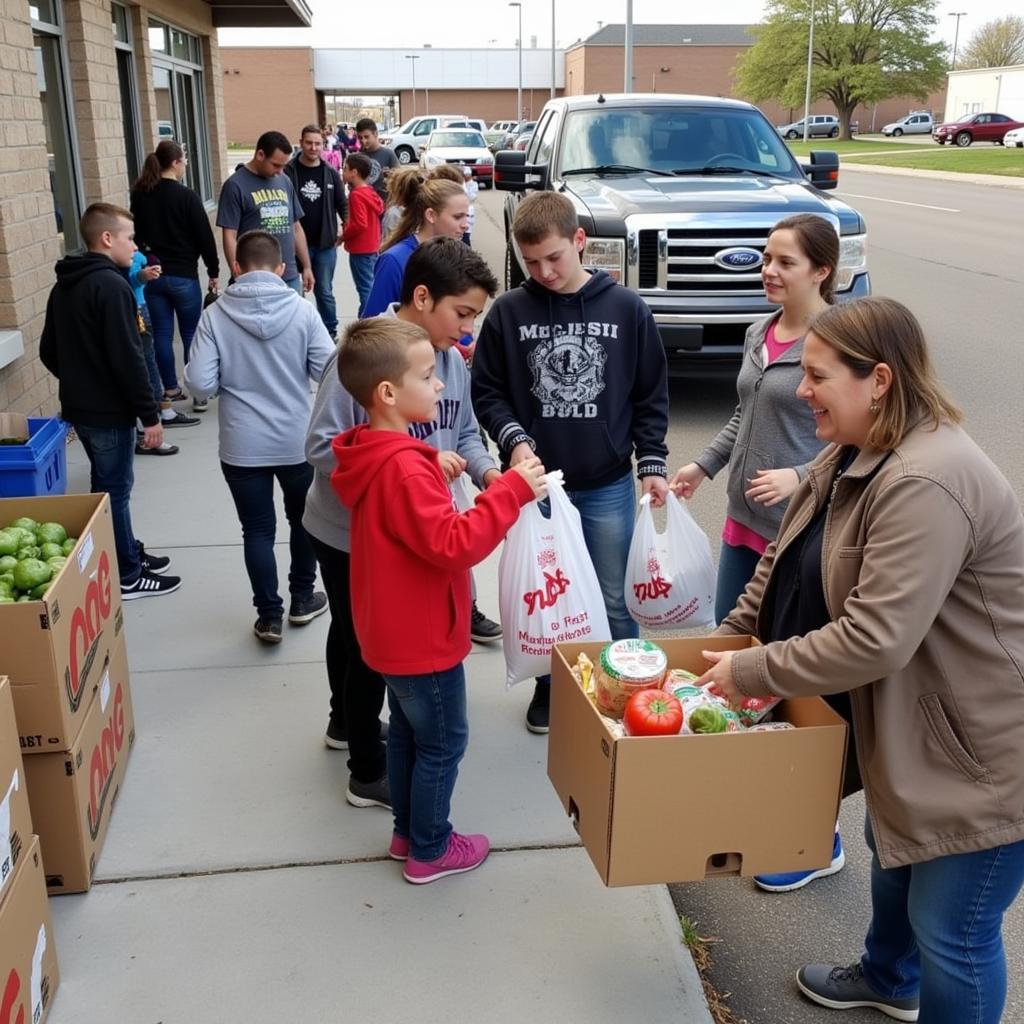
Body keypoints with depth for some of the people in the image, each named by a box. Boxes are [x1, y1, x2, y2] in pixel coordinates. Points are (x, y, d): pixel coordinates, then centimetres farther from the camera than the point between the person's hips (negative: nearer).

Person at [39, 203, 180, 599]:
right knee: (115, 489, 1)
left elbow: (49, 351, 15)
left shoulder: (63, 286, 10)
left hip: (78, 405, 9)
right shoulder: (111, 285, -19)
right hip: (109, 410, -9)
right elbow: (128, 358, -23)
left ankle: (127, 554, 33)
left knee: (106, 484, 20)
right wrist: (150, 414, -19)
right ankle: (125, 577, 11)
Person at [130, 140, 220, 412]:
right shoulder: (186, 196, -12)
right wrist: (214, 271, 1)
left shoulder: (140, 196, 5)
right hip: (182, 276, -5)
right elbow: (204, 237, -10)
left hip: (151, 275, 5)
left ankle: (171, 390, 15)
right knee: (191, 334, 6)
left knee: (162, 334, 8)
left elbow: (135, 233, 14)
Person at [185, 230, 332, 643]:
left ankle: (269, 616, 18)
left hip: (242, 447, -1)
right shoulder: (302, 310, -8)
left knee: (258, 530, 11)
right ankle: (302, 599, 35)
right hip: (297, 441, 1)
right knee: (303, 519, 22)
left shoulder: (215, 315, -9)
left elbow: (200, 383, -11)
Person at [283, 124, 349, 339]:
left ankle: (331, 332, 19)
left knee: (324, 292, 9)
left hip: (326, 244, 1)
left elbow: (343, 204, 9)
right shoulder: (288, 171, -5)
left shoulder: (331, 173, 3)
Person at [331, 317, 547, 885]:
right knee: (442, 742, 8)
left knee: (407, 732, 22)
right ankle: (430, 850, 23)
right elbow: (453, 545, -32)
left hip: (394, 631, 10)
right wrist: (510, 491, -29)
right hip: (422, 638, -10)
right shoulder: (404, 467, -28)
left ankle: (407, 832, 37)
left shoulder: (373, 453, 3)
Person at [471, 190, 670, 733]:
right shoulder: (509, 311, -4)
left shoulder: (627, 308, -3)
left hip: (608, 485, -1)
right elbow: (487, 391, 2)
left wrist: (652, 465, -1)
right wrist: (514, 439, -14)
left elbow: (651, 396, 3)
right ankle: (548, 685, 33)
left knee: (614, 603, 9)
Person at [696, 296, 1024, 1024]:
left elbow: (874, 638, -33)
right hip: (913, 719, 11)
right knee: (894, 850, 30)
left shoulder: (925, 482, -32)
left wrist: (750, 673, -23)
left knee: (951, 929, 5)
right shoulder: (852, 456, 2)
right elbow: (786, 563, 11)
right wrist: (727, 640, 5)